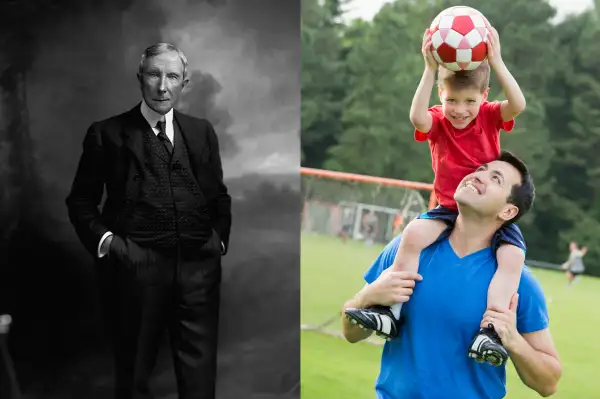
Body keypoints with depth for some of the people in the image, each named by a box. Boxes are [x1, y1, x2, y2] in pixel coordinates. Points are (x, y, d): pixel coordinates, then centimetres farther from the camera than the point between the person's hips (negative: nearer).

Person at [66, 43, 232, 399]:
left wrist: (220, 237, 6)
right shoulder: (107, 133, 3)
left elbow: (219, 193, 19)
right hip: (136, 266, -2)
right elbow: (81, 200, 6)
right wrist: (102, 238, -7)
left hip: (198, 263, 2)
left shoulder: (202, 132, 13)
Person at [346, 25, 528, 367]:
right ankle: (391, 311, -23)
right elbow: (417, 118, -30)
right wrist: (430, 70, -36)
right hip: (449, 208, 0)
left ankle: (491, 329, -30)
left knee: (513, 256, -28)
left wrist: (496, 62, -33)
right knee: (413, 234, -28)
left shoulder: (490, 116, -4)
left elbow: (518, 105, -26)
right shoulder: (437, 121, -5)